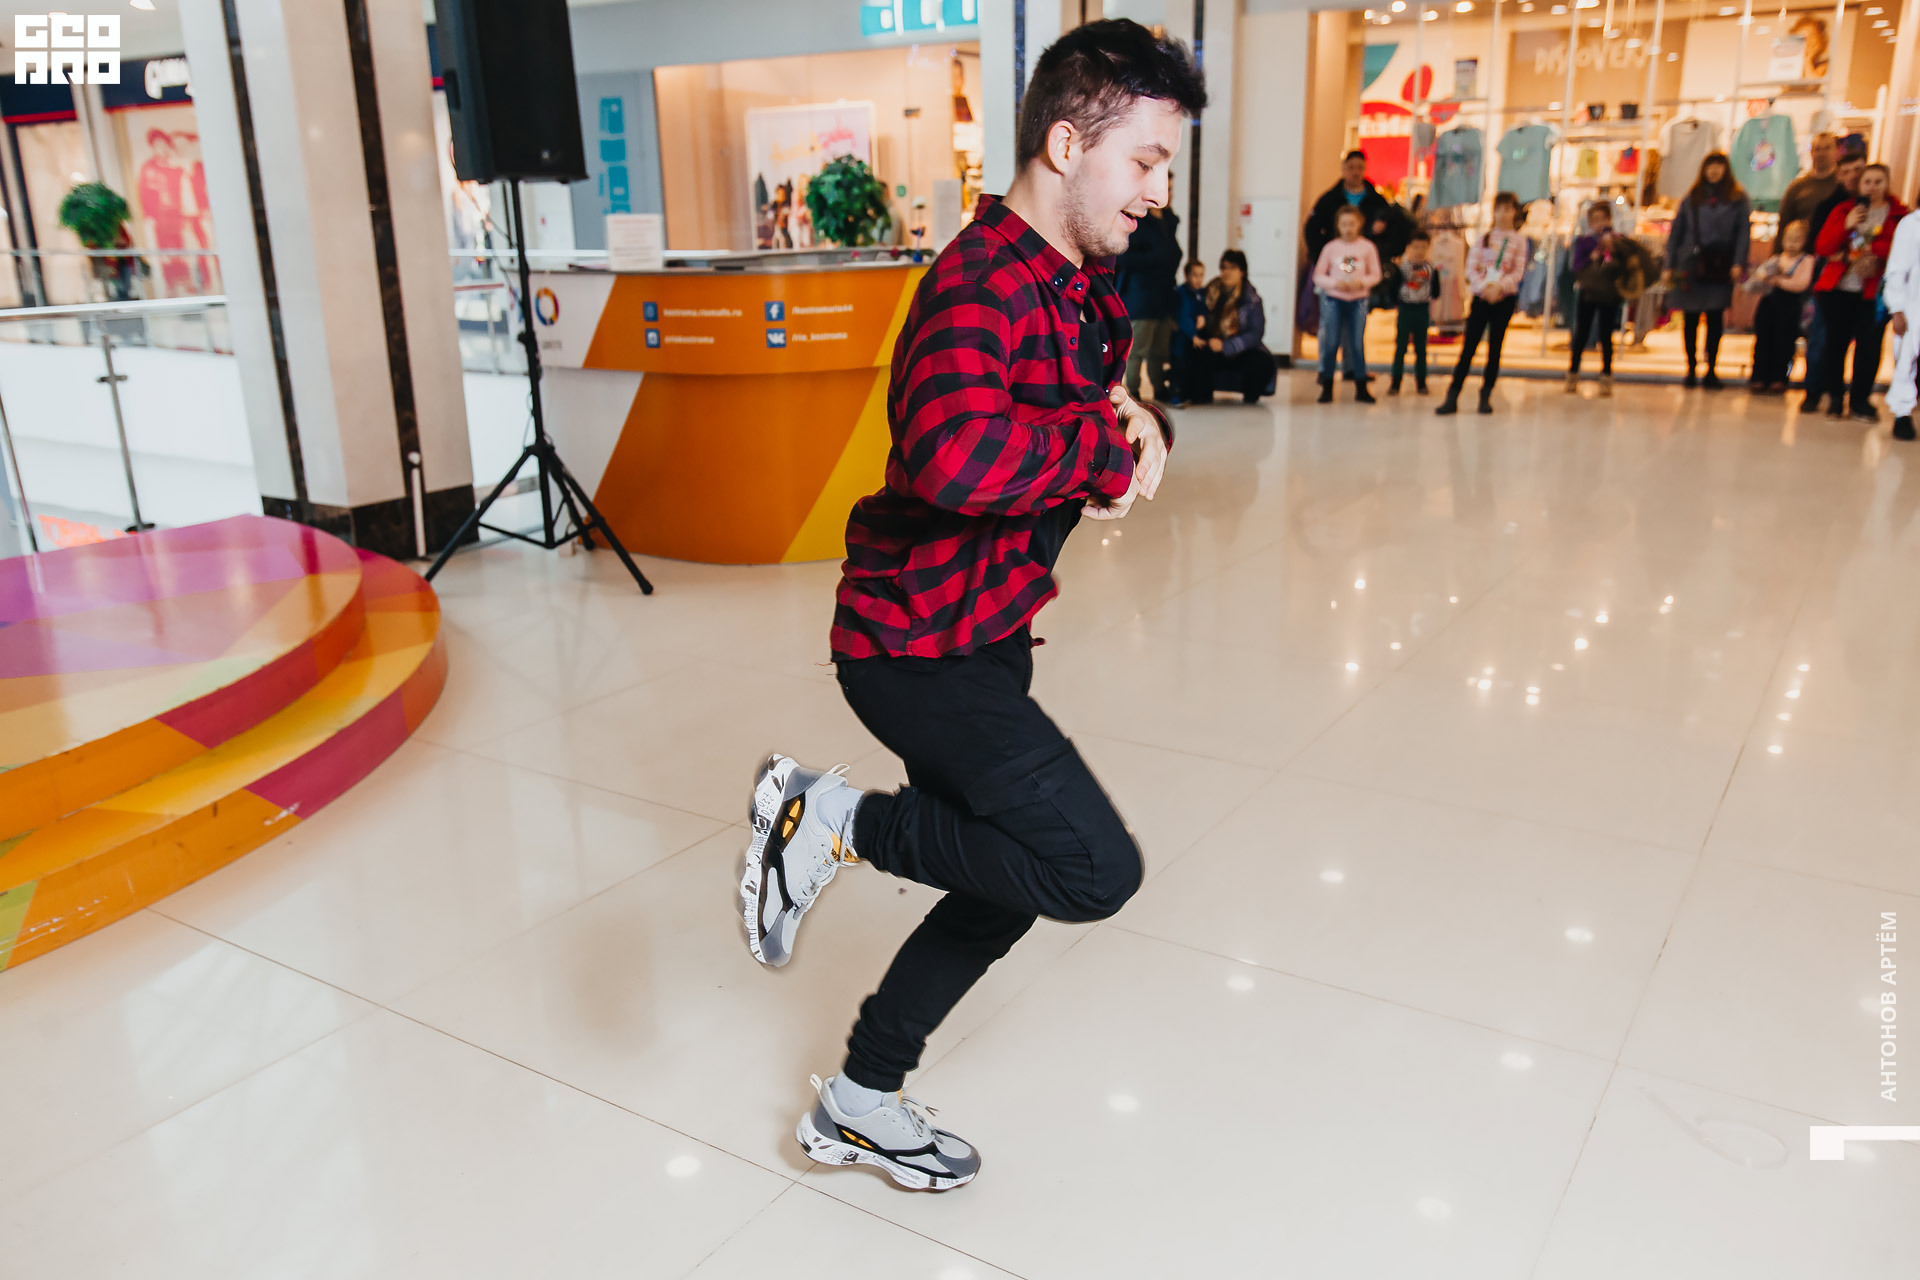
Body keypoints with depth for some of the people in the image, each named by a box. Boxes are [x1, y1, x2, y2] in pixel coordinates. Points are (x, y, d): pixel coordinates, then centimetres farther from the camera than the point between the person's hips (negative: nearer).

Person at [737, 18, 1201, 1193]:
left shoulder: (1084, 288, 11)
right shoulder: (983, 283, -22)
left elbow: (1114, 406, 20)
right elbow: (958, 454, -41)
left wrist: (1140, 426, -4)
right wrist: (1109, 447, -25)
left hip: (988, 633, 10)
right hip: (918, 642, -10)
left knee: (1008, 885, 18)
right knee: (1097, 869, -15)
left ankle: (858, 1105, 34)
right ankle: (834, 818, 0)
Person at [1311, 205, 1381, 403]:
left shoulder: (1367, 247, 1)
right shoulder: (1331, 247, 0)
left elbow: (1375, 275, 4)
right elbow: (1318, 276, 1)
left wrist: (1362, 282, -15)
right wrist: (1334, 283, -15)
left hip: (1358, 300, 0)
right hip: (1334, 299, 0)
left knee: (1357, 344, 3)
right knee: (1330, 344, 0)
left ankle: (1361, 388, 11)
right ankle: (1327, 388, 7)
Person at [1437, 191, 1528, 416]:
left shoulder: (1519, 240, 4)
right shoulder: (1484, 237, 8)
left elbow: (1518, 272, -3)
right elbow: (1471, 267, 0)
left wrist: (1499, 287, -19)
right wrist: (1483, 286, -16)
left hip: (1504, 298, 0)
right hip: (1481, 296, 1)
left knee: (1495, 347, 3)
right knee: (1468, 346, -4)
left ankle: (1486, 396, 10)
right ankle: (1452, 397, -5)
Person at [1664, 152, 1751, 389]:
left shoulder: (1738, 200, 7)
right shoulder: (1691, 199, 10)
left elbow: (1743, 233, 1)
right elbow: (1676, 233, 10)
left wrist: (1738, 263, -11)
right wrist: (1670, 266, 1)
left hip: (1720, 267, -1)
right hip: (1691, 266, 1)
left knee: (1716, 320, 0)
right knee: (1690, 320, 1)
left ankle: (1711, 370, 5)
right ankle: (1691, 369, 9)